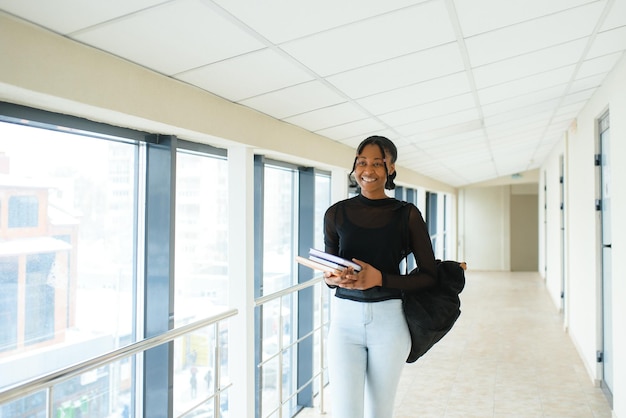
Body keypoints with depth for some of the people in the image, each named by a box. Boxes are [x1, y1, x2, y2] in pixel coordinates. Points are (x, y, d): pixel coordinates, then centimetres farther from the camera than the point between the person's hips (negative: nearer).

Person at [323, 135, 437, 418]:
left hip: (389, 319, -1)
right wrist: (333, 278, -12)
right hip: (345, 318, 1)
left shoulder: (407, 214, -1)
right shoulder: (337, 213, 4)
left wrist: (381, 279, -16)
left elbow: (429, 275, -2)